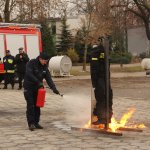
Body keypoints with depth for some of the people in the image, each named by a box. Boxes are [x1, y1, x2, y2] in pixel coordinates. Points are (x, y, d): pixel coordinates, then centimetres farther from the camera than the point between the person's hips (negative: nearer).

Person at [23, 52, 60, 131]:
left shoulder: (44, 67, 3)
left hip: (37, 88, 6)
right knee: (30, 106, -10)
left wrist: (53, 88, -17)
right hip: (28, 88, -6)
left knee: (37, 106, 6)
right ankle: (31, 123, -10)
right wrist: (38, 82, -32)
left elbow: (48, 78, -4)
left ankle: (36, 123, 14)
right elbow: (29, 74, -26)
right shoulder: (31, 63, -14)